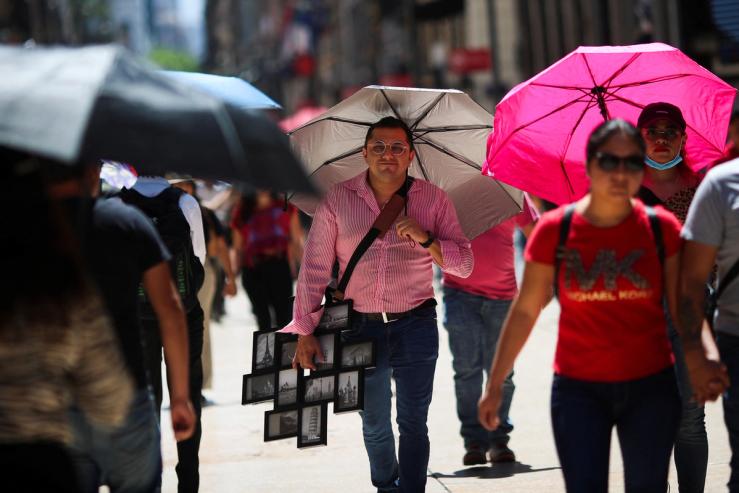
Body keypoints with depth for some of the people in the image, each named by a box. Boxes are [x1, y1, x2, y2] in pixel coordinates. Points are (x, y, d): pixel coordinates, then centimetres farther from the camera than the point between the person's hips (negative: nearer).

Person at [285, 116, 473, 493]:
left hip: (415, 325, -1)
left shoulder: (433, 200, 2)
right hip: (362, 327, 1)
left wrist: (426, 239, -16)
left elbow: (464, 264, 2)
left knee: (413, 424, -3)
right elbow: (314, 269, 1)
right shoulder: (338, 200, 2)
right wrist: (305, 332, -4)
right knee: (375, 425, 13)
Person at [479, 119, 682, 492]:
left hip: (650, 388, 1)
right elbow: (524, 311, 2)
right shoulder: (555, 230, -4)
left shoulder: (661, 227, -3)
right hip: (578, 390, -1)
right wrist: (495, 384, 3)